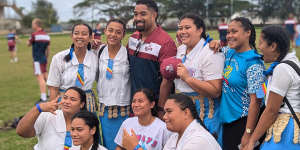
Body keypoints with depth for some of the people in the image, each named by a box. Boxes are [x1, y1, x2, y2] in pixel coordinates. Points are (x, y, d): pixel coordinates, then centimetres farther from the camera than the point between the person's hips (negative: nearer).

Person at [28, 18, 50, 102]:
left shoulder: (35, 35, -13)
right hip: (44, 59, 8)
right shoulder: (46, 35, 9)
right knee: (45, 76, 20)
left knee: (40, 78, -12)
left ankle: (43, 98, -17)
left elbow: (28, 44, 2)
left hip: (38, 60, -8)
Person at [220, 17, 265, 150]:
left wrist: (248, 134, -23)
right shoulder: (229, 52, 2)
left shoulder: (253, 64, -19)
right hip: (226, 119, 7)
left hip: (242, 122, -7)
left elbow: (255, 101, -21)